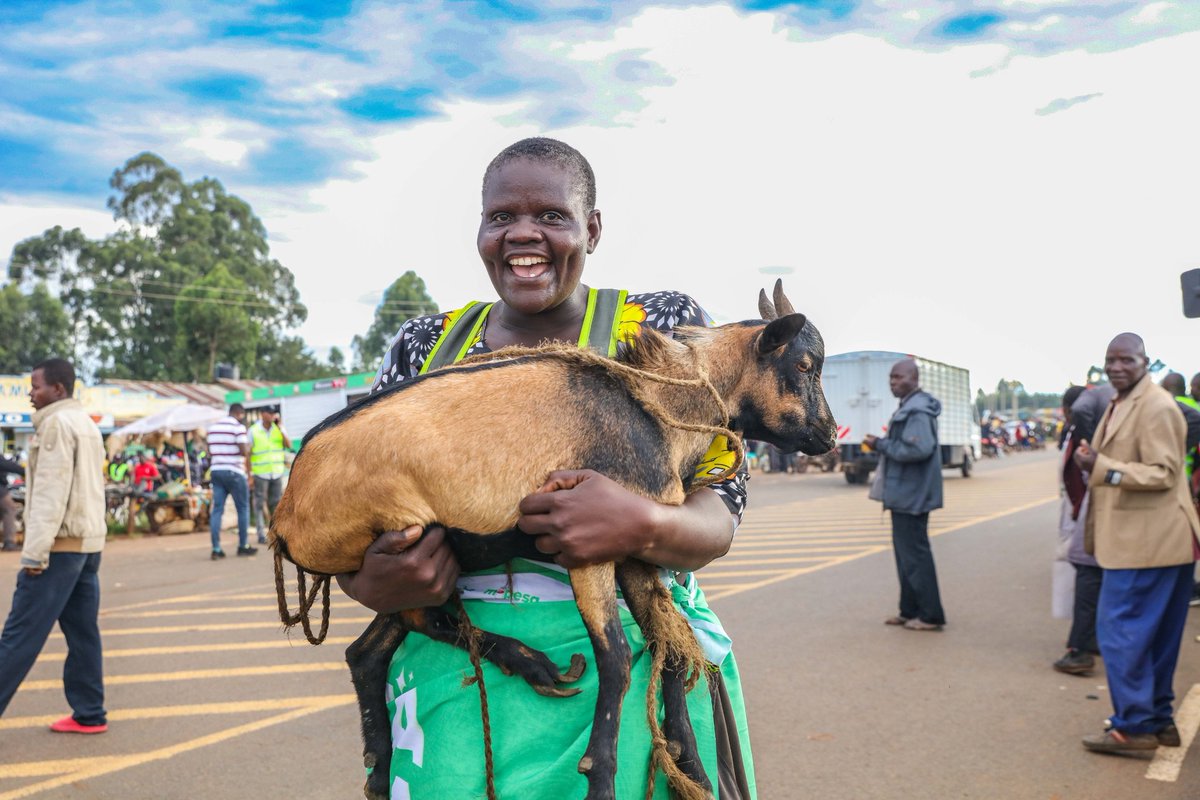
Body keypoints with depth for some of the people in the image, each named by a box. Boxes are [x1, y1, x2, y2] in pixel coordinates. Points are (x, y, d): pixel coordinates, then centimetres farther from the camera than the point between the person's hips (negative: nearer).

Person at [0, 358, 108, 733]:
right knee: (82, 632, 9)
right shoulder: (87, 424, 18)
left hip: (61, 543, -9)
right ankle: (89, 714, 12)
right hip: (89, 542, 9)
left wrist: (35, 551, -17)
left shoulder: (57, 423, -9)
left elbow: (51, 491, -16)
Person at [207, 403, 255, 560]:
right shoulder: (238, 427, -9)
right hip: (234, 472, -6)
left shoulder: (212, 427, 12)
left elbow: (210, 452, 17)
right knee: (243, 508, 7)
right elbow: (245, 452, -15)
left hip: (216, 470, 6)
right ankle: (243, 546, 11)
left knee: (217, 509, 4)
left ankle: (216, 549, 0)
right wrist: (248, 445, 5)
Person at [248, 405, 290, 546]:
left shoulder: (279, 428, 6)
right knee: (260, 504, 0)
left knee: (276, 504, 7)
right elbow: (248, 454, -5)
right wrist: (250, 476, -10)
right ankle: (261, 535, 4)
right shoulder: (253, 431, -5)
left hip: (277, 473, 3)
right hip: (260, 474, -3)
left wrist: (280, 428, -11)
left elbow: (289, 446, -6)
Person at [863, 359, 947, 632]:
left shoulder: (917, 411, -18)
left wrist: (880, 445, -20)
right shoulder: (908, 407, 15)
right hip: (905, 493, 11)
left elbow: (918, 449, -29)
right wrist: (882, 444, 5)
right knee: (905, 552, 16)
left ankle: (931, 615, 4)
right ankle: (910, 611, 25)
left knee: (915, 553, -4)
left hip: (911, 495, -11)